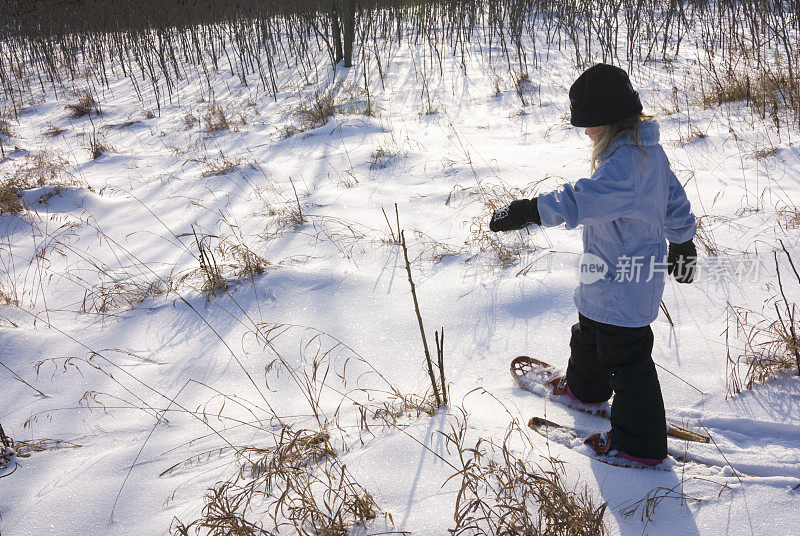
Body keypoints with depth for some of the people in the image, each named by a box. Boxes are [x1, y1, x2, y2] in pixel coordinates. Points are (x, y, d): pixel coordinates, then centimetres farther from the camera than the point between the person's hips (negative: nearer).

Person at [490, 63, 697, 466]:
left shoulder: (625, 162, -30)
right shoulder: (648, 148, 5)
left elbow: (583, 199, -44)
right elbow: (674, 198, 16)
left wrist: (527, 211, -49)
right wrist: (682, 243, 28)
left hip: (625, 281, -11)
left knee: (626, 357, 3)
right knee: (589, 332, 30)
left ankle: (640, 444, 19)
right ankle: (585, 387, 56)